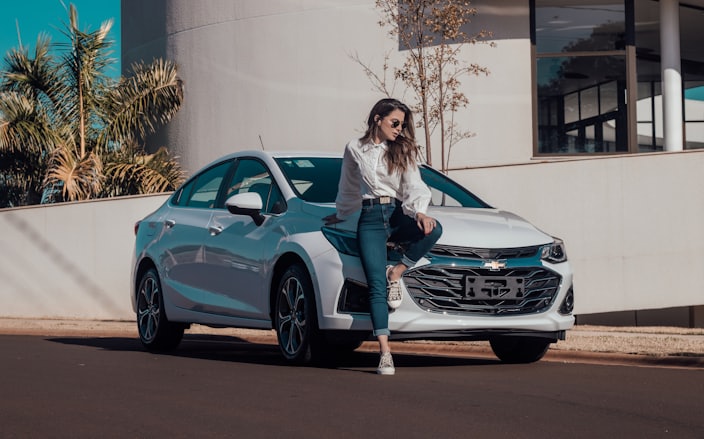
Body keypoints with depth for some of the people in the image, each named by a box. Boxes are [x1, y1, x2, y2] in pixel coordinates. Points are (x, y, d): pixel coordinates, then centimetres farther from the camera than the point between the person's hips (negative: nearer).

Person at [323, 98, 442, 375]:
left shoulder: (403, 151, 11)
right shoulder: (355, 150, 10)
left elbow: (413, 186, -2)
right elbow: (349, 188, 25)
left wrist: (420, 212, -21)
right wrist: (341, 215, 32)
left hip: (398, 216, 1)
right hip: (371, 219, -1)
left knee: (433, 229, -33)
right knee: (376, 286, -15)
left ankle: (396, 273, -11)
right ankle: (384, 352, -19)